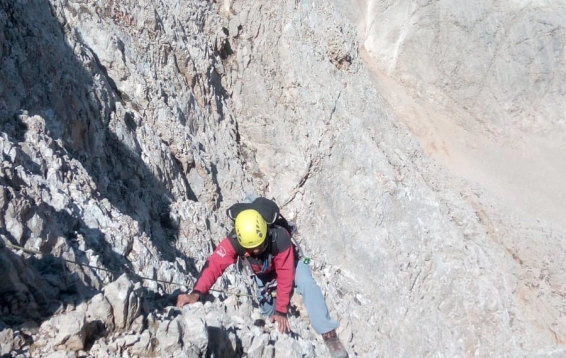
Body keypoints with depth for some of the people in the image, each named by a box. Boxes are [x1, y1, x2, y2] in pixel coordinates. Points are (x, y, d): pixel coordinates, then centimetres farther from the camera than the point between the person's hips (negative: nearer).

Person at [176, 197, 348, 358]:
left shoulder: (281, 238, -42)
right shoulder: (234, 241, -37)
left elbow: (285, 277, -34)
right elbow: (214, 265, -44)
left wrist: (281, 311, -30)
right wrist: (196, 293, -61)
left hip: (288, 264, -3)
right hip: (262, 272, 4)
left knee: (307, 284, -29)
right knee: (267, 309, 1)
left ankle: (328, 334, -23)